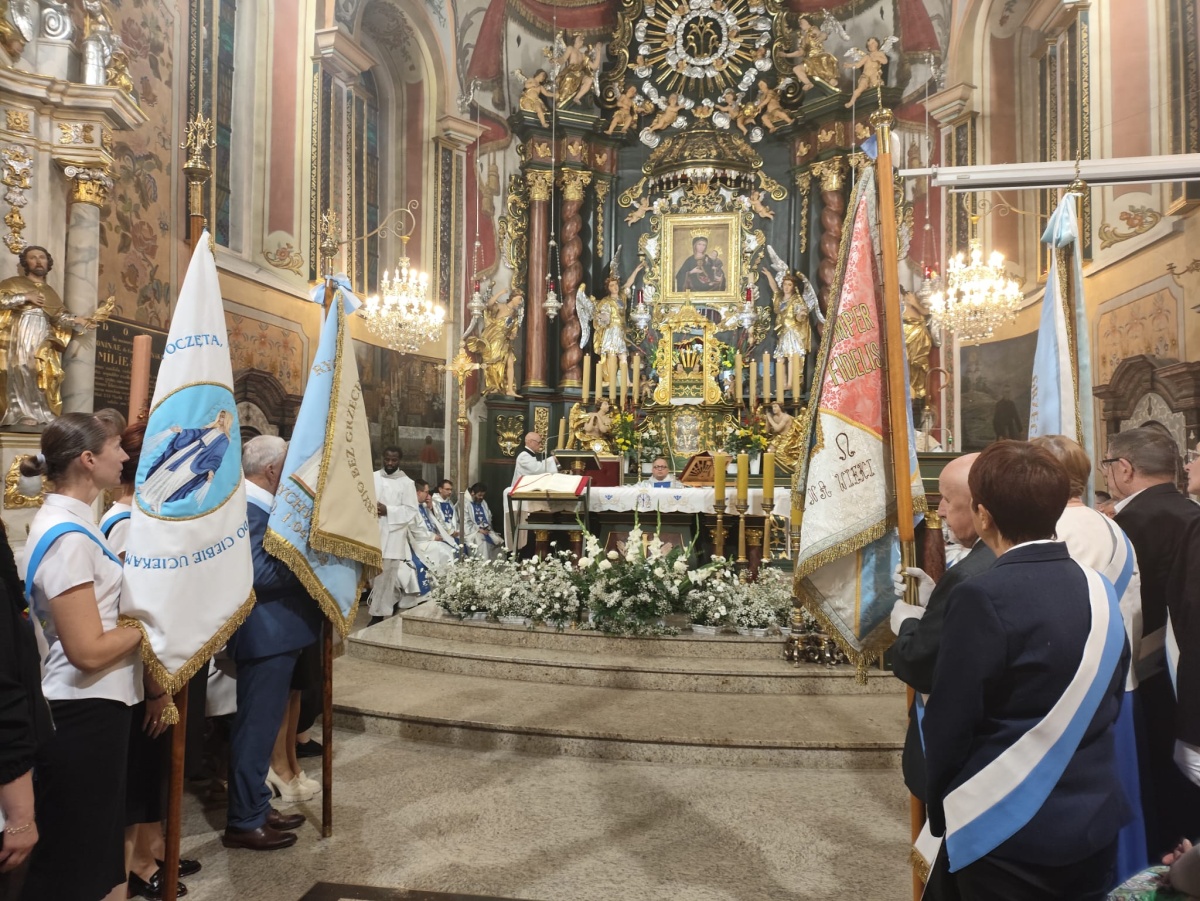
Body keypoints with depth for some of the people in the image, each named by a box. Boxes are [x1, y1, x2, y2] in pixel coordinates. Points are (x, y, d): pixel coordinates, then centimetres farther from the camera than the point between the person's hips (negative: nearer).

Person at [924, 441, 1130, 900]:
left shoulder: (982, 597, -23)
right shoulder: (1097, 587, -2)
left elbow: (949, 721, -18)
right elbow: (1111, 698, 8)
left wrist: (939, 810, -2)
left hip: (1006, 829, -6)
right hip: (1095, 818, 7)